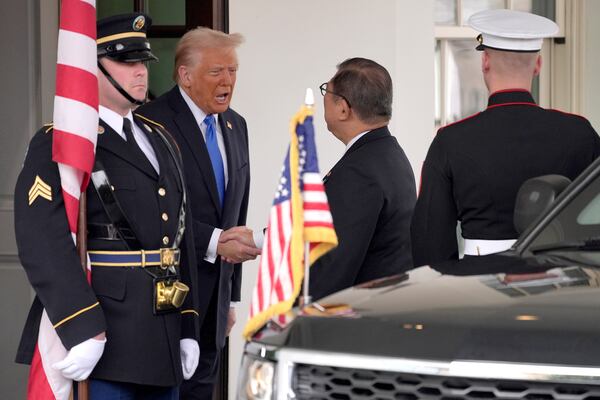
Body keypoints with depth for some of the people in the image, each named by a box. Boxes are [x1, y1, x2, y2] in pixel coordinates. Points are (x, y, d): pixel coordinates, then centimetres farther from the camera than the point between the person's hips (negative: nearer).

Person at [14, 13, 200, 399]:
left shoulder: (160, 140, 17)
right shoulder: (57, 145, -8)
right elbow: (44, 243, -19)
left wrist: (188, 328, 13)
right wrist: (82, 330, -26)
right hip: (100, 343, -7)